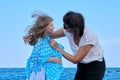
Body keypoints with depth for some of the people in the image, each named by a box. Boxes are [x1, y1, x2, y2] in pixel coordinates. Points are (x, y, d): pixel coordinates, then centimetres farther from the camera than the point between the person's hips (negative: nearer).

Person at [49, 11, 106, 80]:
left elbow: (75, 60, -28)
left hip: (95, 67, -6)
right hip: (82, 66, 6)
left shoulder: (88, 37, -32)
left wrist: (58, 48, -28)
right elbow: (50, 35, -2)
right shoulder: (68, 31, -14)